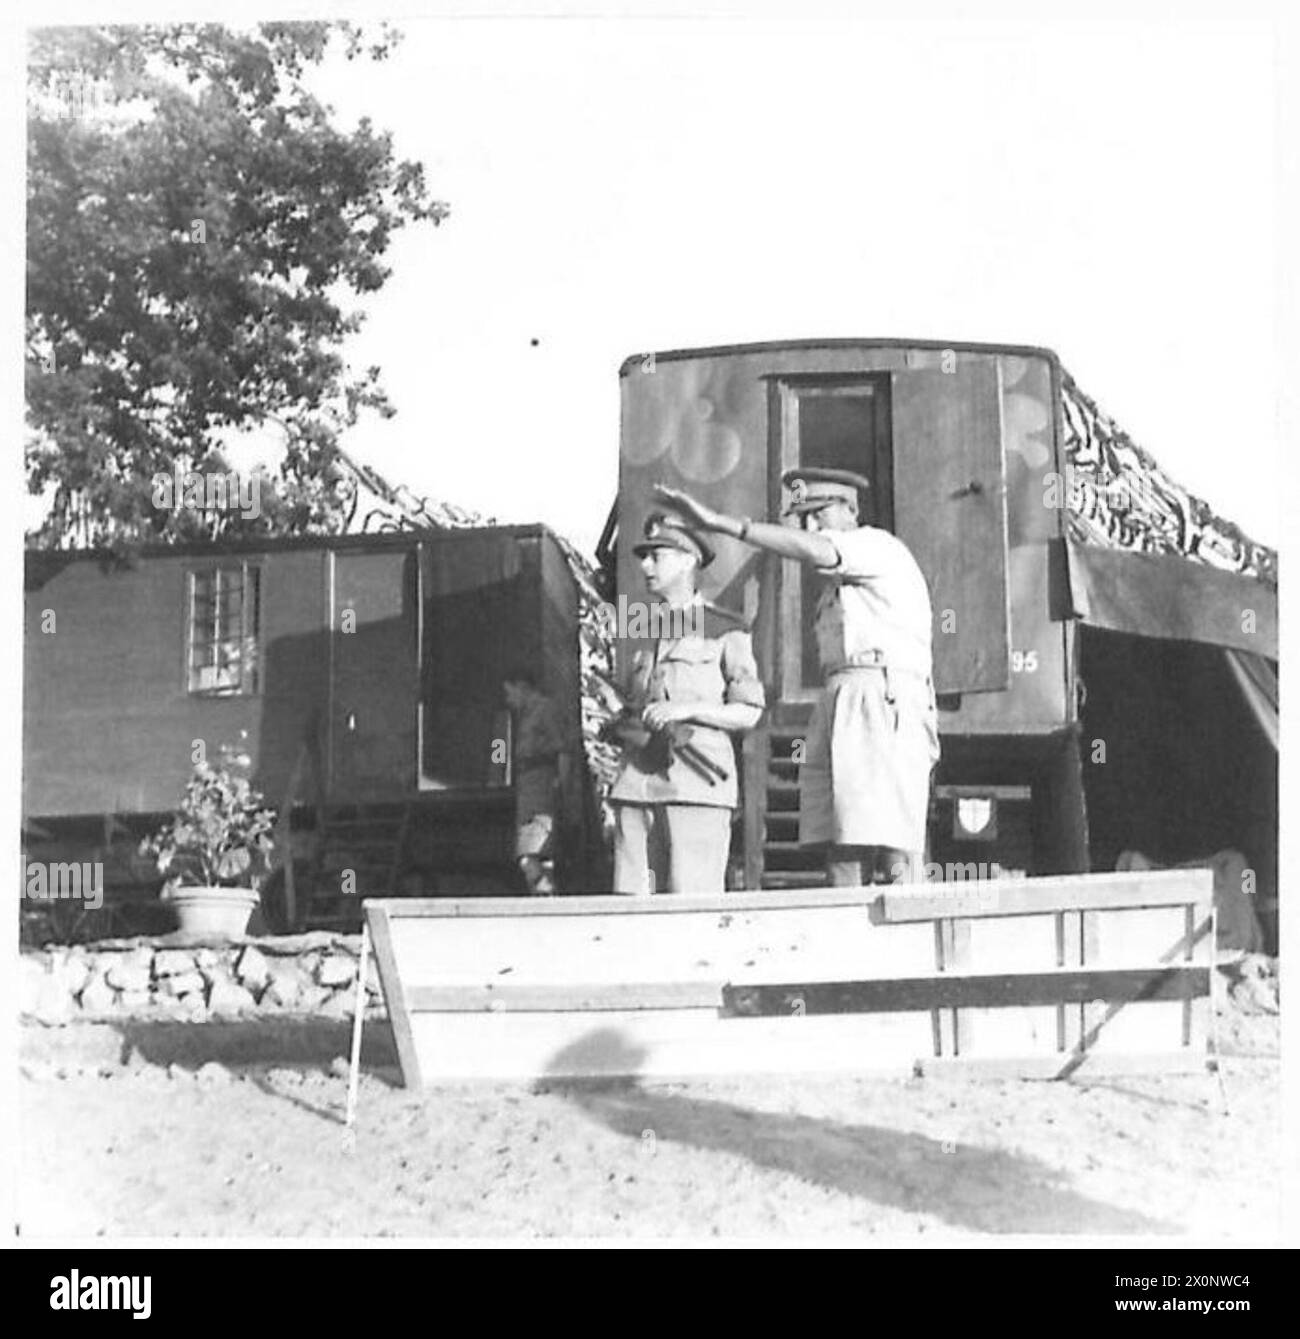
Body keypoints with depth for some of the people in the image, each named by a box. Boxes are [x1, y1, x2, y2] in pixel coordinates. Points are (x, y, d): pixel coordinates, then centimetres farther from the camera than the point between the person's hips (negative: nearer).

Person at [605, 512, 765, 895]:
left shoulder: (725, 631, 7)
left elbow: (748, 714, 3)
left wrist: (687, 710, -11)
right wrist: (625, 726, 2)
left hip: (696, 782, -5)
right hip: (637, 783, 5)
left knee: (693, 906, -12)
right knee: (633, 897, -2)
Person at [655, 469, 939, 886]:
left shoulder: (878, 546, 2)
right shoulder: (836, 589, 29)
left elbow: (814, 551, -17)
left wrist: (720, 522, -22)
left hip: (886, 702, -8)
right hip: (838, 708, 8)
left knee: (892, 855, -16)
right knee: (839, 851, -5)